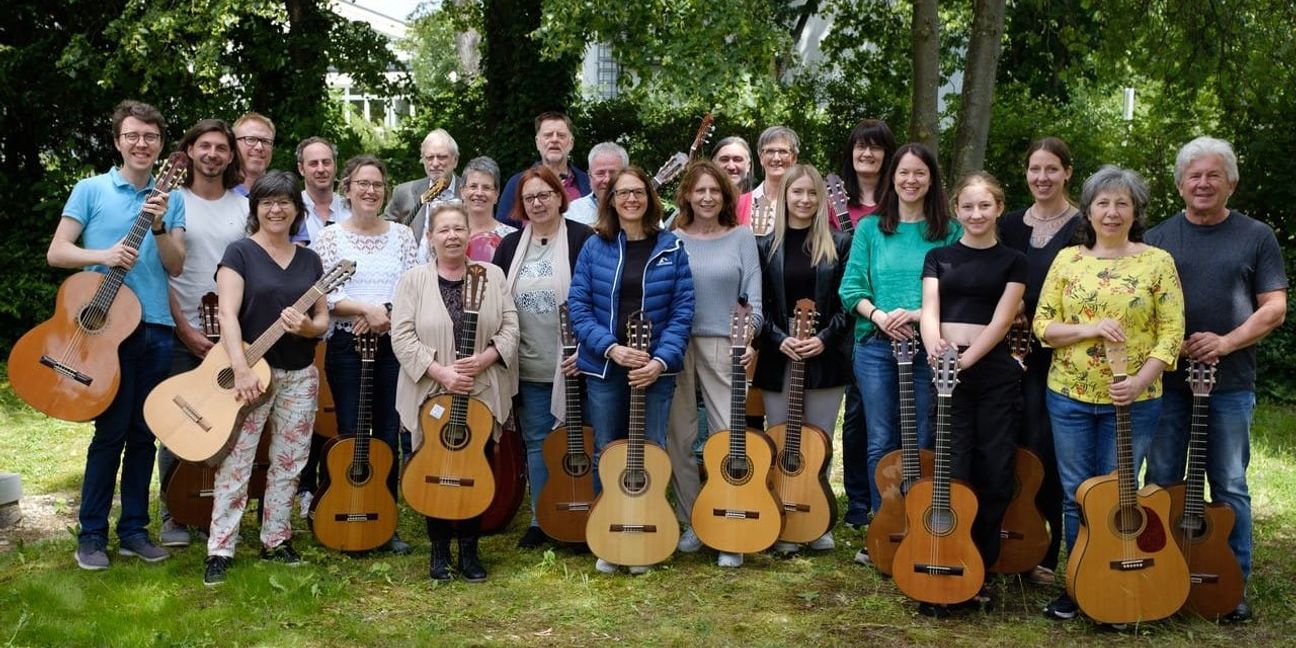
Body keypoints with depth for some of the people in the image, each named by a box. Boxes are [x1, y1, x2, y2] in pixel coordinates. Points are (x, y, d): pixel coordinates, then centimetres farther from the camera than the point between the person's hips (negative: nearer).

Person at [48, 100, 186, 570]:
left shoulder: (171, 200, 10)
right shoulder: (91, 190, 2)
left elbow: (175, 267, 3)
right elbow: (56, 253, -3)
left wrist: (159, 226, -13)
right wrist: (103, 255, -19)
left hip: (156, 328, 4)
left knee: (144, 432, 8)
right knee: (111, 431, -3)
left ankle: (134, 529, 17)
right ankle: (91, 534, 8)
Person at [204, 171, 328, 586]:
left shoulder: (309, 260, 11)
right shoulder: (240, 253, -3)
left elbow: (323, 319, 12)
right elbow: (228, 313, -14)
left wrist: (306, 326, -12)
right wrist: (240, 369, -25)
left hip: (300, 375, 5)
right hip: (252, 371, -5)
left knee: (289, 462, 10)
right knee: (236, 462, -6)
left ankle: (276, 540, 22)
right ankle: (220, 551, 0)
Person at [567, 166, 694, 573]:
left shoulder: (671, 248, 2)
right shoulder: (595, 247, 3)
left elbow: (682, 310, -2)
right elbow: (578, 306, -1)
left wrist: (661, 360, -14)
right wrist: (612, 348, -14)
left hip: (656, 368, 0)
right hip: (604, 368, 1)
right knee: (606, 454, 7)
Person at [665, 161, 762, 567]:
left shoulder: (741, 237, 6)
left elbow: (752, 294, 1)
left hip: (723, 345, -1)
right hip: (677, 344, 1)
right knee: (680, 436, 5)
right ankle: (690, 523, 17)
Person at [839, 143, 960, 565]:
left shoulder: (949, 233, 3)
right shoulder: (870, 229, 8)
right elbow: (851, 288, 4)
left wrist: (918, 314, -17)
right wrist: (879, 315, -13)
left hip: (928, 348, -1)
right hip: (875, 345, 1)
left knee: (922, 445, 4)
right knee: (881, 442, 6)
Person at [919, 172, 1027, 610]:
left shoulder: (1012, 261, 8)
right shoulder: (938, 258, 11)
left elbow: (1001, 320, -4)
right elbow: (929, 310, -2)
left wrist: (965, 358, -17)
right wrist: (935, 347, -23)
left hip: (994, 371, 0)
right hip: (946, 370, 0)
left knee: (994, 472, 1)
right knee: (953, 471, -4)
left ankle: (981, 568, 15)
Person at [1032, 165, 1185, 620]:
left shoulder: (1157, 262, -2)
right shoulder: (1068, 259, 4)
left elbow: (1171, 332, -5)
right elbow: (1042, 324, 2)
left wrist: (1141, 380, -18)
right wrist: (1089, 329, -16)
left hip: (1134, 400, -2)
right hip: (1069, 396, 2)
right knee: (1075, 494, 9)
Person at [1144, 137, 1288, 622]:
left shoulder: (1256, 237, 3)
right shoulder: (1157, 239, 7)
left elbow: (1274, 308, -1)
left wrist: (1226, 342, -15)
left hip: (1230, 382, -1)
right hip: (1166, 378, 1)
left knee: (1230, 487, 5)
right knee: (1161, 483, 6)